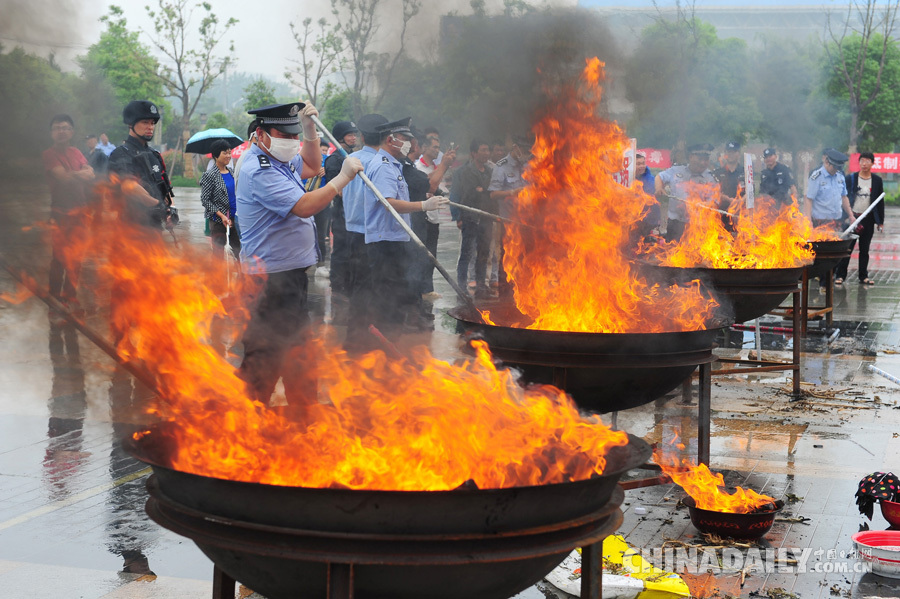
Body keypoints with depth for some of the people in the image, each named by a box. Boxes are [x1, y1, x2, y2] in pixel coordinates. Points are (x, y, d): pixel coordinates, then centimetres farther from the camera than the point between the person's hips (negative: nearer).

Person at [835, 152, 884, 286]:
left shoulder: (877, 180, 6)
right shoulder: (850, 179, 1)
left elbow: (880, 202, 10)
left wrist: (880, 222, 7)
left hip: (868, 219, 2)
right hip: (851, 217, -2)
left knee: (864, 249, 8)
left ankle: (863, 276, 15)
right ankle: (840, 275, 3)